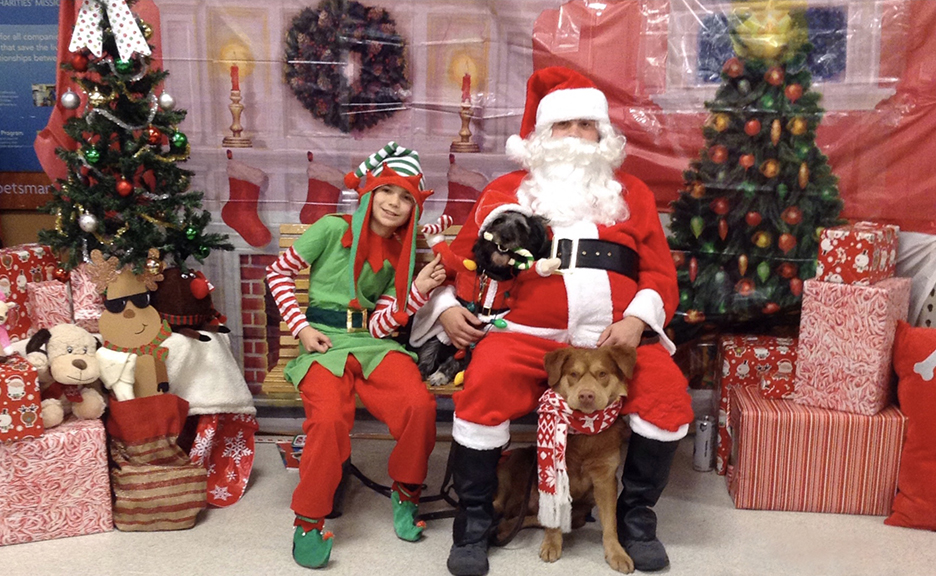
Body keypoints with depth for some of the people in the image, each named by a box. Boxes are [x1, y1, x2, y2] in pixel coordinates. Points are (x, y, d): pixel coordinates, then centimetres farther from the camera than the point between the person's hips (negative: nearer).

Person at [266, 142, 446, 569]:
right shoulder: (334, 229, -1)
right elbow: (278, 271, 4)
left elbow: (380, 324, 2)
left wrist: (420, 289, -10)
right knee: (329, 418, -32)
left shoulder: (402, 254, 11)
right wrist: (301, 328, -5)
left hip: (373, 342, 3)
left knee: (419, 405, -25)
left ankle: (405, 492, 3)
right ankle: (309, 522, -11)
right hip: (324, 342, -3)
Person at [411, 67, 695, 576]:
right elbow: (459, 257, 18)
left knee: (668, 391, -24)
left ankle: (636, 518, 1)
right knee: (483, 389, -30)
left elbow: (660, 271, 13)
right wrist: (447, 307, 0)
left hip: (617, 336, 2)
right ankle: (474, 522, -8)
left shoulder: (631, 193, 20)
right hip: (526, 334, -1)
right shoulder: (506, 191, 18)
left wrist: (637, 319, -6)